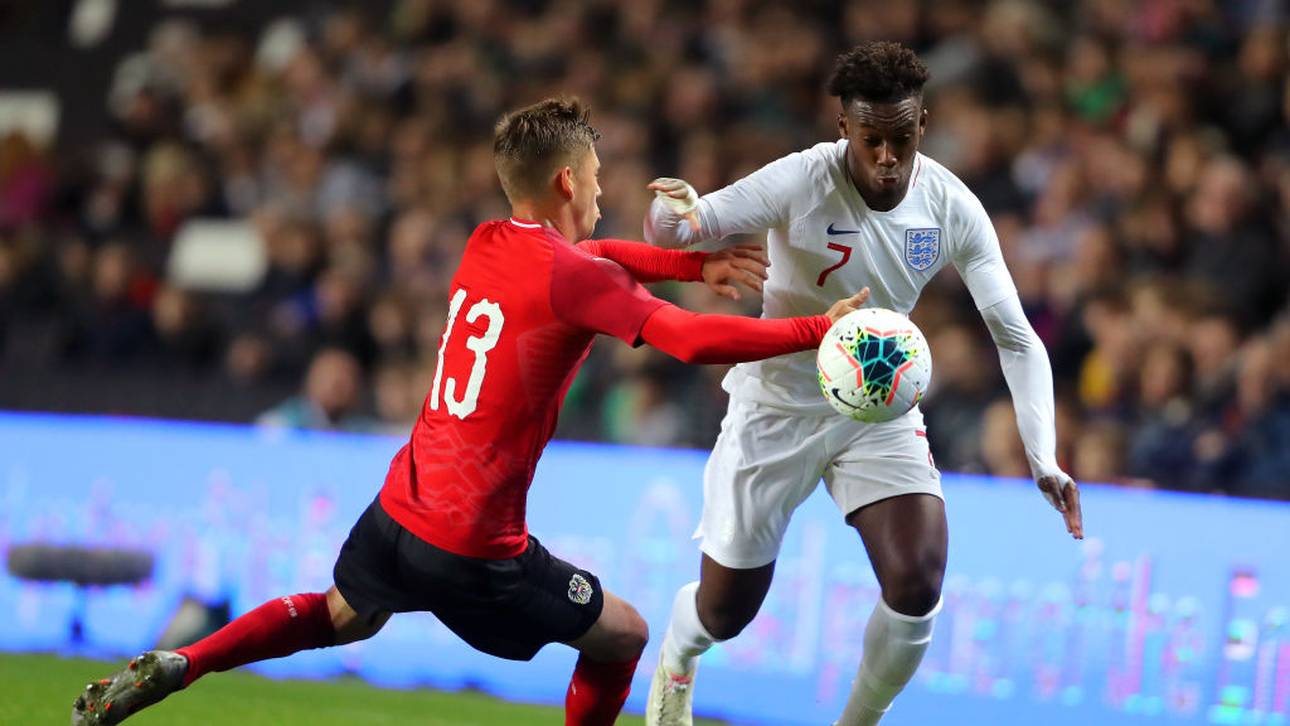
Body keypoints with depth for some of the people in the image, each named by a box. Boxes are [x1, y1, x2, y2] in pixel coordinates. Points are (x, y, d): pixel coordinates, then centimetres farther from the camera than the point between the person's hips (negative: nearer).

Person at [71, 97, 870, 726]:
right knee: (622, 636, 11)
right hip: (472, 548, -7)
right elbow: (695, 340, -25)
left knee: (344, 617, 34)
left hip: (399, 507, 7)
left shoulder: (486, 245, 8)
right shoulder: (572, 275, -15)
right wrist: (818, 331, -19)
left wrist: (698, 263, 19)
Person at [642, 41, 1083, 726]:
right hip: (777, 407, -2)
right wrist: (674, 209, -53)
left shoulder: (954, 208, -14)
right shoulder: (801, 182, -24)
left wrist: (1043, 459, -21)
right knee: (725, 611, 7)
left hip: (880, 412, 2)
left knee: (917, 586, -20)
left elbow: (1016, 337, -10)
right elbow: (667, 232, -27)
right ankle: (675, 660, 46)